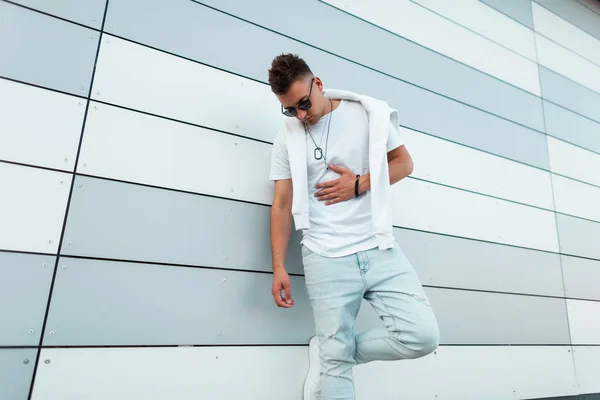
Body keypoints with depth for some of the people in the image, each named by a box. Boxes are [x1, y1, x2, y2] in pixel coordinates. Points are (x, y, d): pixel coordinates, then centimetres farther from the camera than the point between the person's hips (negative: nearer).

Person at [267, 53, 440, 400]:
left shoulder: (369, 113, 4)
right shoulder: (287, 138, 6)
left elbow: (404, 163, 8)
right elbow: (282, 205, 4)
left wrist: (359, 185, -9)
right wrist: (279, 267, -4)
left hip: (380, 249, 1)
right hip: (325, 258, -1)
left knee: (423, 335, -7)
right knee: (336, 360, -1)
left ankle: (330, 353, 12)